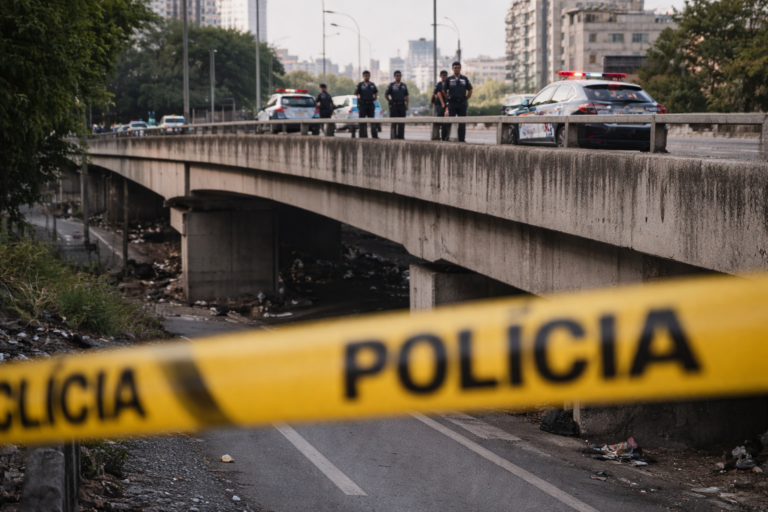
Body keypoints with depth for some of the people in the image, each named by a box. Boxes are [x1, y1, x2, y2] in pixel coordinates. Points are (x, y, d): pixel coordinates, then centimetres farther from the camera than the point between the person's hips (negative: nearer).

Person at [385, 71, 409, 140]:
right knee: (394, 122, -4)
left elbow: (406, 96, 16)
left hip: (402, 105, 4)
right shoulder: (391, 85, 2)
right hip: (394, 106, -4)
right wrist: (391, 102, 3)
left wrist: (407, 105, 6)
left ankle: (401, 136, 5)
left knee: (402, 122, 2)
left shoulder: (404, 86, 14)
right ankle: (393, 136, -2)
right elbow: (386, 95, 4)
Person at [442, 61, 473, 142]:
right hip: (452, 104, -1)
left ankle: (461, 139, 3)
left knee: (462, 123, 0)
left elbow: (470, 91, 14)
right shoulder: (449, 79, 6)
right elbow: (444, 91, 12)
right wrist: (448, 98, 6)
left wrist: (465, 99, 7)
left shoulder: (465, 79, 9)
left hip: (462, 103, 1)